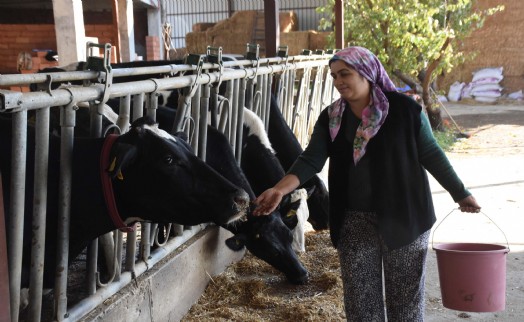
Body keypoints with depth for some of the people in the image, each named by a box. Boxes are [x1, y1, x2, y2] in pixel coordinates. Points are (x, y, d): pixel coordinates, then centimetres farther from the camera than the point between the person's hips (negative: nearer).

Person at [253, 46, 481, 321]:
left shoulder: (404, 109, -10)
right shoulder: (330, 119, 0)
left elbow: (431, 154, -2)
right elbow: (311, 159, -9)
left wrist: (461, 194, 4)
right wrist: (280, 189, -25)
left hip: (404, 216, -3)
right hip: (354, 221, 3)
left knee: (405, 293, 9)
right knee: (359, 297, 8)